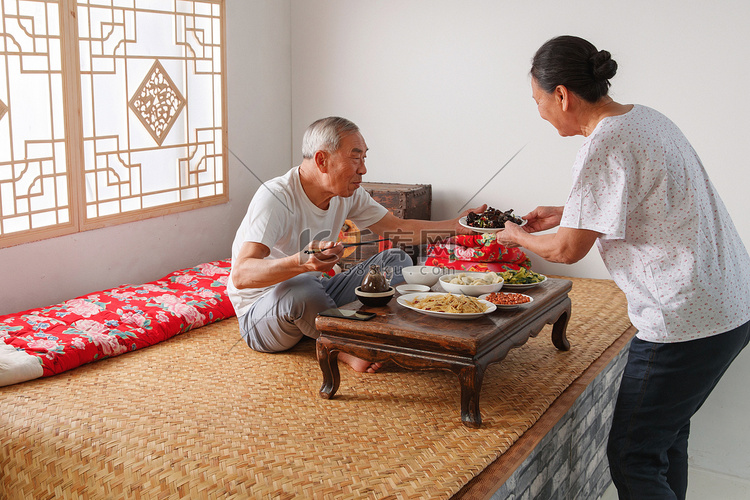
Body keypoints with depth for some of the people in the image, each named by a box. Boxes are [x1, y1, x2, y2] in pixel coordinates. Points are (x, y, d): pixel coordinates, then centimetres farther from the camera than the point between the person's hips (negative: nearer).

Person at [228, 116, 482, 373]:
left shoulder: (348, 195, -3)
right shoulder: (275, 198, -27)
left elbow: (399, 228, 6)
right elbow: (241, 275, -37)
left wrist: (457, 225, -4)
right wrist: (301, 262, -55)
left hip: (313, 296, 7)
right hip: (258, 314, -7)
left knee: (397, 261, 1)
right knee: (302, 288, -41)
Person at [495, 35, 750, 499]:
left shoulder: (605, 146, -18)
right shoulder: (646, 118, 11)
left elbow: (568, 250, -13)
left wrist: (518, 236, 7)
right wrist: (564, 213, 24)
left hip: (686, 321, -10)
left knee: (632, 458, 0)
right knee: (668, 436, 21)